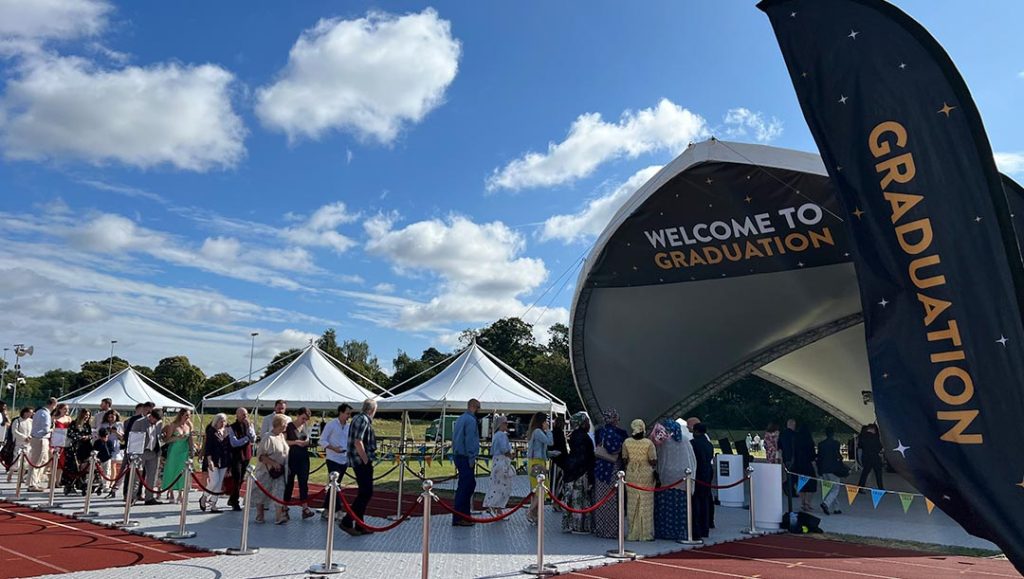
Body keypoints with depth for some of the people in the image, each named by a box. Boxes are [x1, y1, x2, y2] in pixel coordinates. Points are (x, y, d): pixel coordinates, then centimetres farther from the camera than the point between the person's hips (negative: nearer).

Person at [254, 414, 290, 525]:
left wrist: (286, 467, 14)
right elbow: (260, 455, -20)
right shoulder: (268, 438, -19)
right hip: (267, 472, -6)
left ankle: (279, 517, -2)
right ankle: (259, 516, 24)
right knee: (262, 494, 9)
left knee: (280, 494, -2)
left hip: (280, 472, 6)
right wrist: (273, 463, -25)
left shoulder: (282, 436, 5)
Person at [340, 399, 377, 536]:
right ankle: (347, 522, -6)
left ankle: (360, 526, 18)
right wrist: (366, 460, -17)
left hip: (358, 462, 10)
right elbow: (358, 443, -23)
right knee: (366, 493, -7)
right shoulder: (364, 420, -15)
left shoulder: (358, 418, 16)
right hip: (362, 462, -10)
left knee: (364, 493, 14)